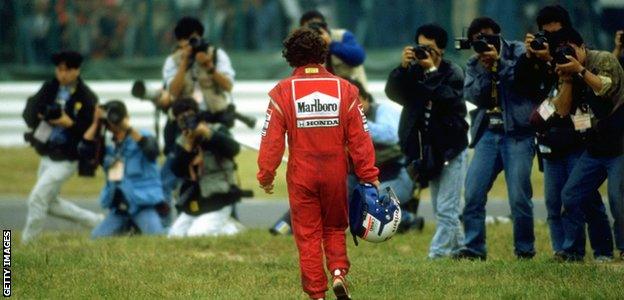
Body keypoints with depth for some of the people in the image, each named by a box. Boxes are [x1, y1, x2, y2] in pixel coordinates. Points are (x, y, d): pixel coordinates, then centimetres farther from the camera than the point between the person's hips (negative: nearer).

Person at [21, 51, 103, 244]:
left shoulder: (86, 98, -13)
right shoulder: (49, 89, 6)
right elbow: (28, 112, 4)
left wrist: (70, 123, -28)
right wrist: (40, 116, -18)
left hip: (66, 160, -8)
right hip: (46, 156, 8)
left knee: (37, 199, -13)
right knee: (51, 204, 18)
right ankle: (97, 222, 31)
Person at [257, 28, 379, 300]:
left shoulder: (283, 92, -6)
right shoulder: (344, 89, -2)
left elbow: (272, 138, -7)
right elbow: (359, 137, -2)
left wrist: (266, 174, 3)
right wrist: (369, 175, 3)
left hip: (301, 176, -1)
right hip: (336, 174, 1)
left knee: (307, 235, 7)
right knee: (335, 227, 19)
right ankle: (338, 272, -4)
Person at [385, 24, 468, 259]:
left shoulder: (452, 73, -8)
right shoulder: (412, 72, 4)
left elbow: (449, 98, -25)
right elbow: (393, 92, -11)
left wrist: (431, 71, -25)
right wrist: (403, 67, -23)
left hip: (451, 150, -6)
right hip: (429, 151, 6)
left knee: (445, 209, -10)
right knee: (441, 210, 14)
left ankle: (437, 254, -11)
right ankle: (458, 249, 25)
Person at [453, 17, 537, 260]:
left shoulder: (518, 52, 5)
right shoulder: (474, 65, 15)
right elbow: (472, 95, 1)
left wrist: (499, 62, -15)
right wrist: (485, 69, -11)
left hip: (517, 133, -4)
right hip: (488, 133, 4)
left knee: (519, 197, -7)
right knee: (473, 193, -5)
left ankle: (525, 249, 7)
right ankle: (473, 248, 1)